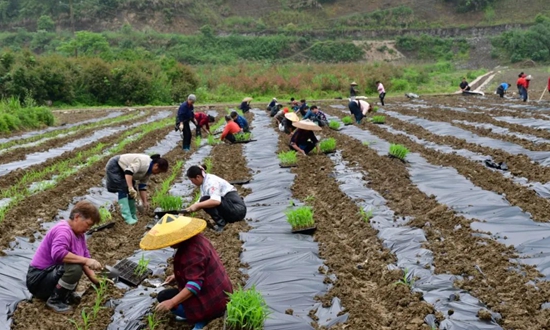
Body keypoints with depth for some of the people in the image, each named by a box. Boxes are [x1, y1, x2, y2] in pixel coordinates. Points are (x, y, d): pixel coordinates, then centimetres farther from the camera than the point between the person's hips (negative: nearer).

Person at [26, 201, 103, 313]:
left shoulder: (79, 234, 7)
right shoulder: (63, 230, -21)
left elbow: (85, 257, 6)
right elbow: (58, 253, -39)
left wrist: (96, 280, -4)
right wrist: (85, 261, -36)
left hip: (51, 274, 10)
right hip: (38, 279, -10)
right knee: (75, 268, -30)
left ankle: (65, 295, 7)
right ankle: (54, 300, -11)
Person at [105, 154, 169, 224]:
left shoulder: (149, 171, -3)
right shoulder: (143, 162, -32)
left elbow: (142, 186, 0)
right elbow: (129, 171, -42)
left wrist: (145, 202, -5)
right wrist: (130, 188, -48)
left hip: (122, 170, 10)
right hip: (114, 167, -10)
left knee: (132, 192, 6)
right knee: (123, 190, -19)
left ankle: (133, 216, 14)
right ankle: (127, 217, -22)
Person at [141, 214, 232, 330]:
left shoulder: (192, 251, -27)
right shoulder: (195, 239, 3)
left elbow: (195, 284, -30)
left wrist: (171, 302, -31)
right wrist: (177, 276, 15)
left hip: (213, 302, -10)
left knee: (163, 297, -3)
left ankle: (202, 319, -1)